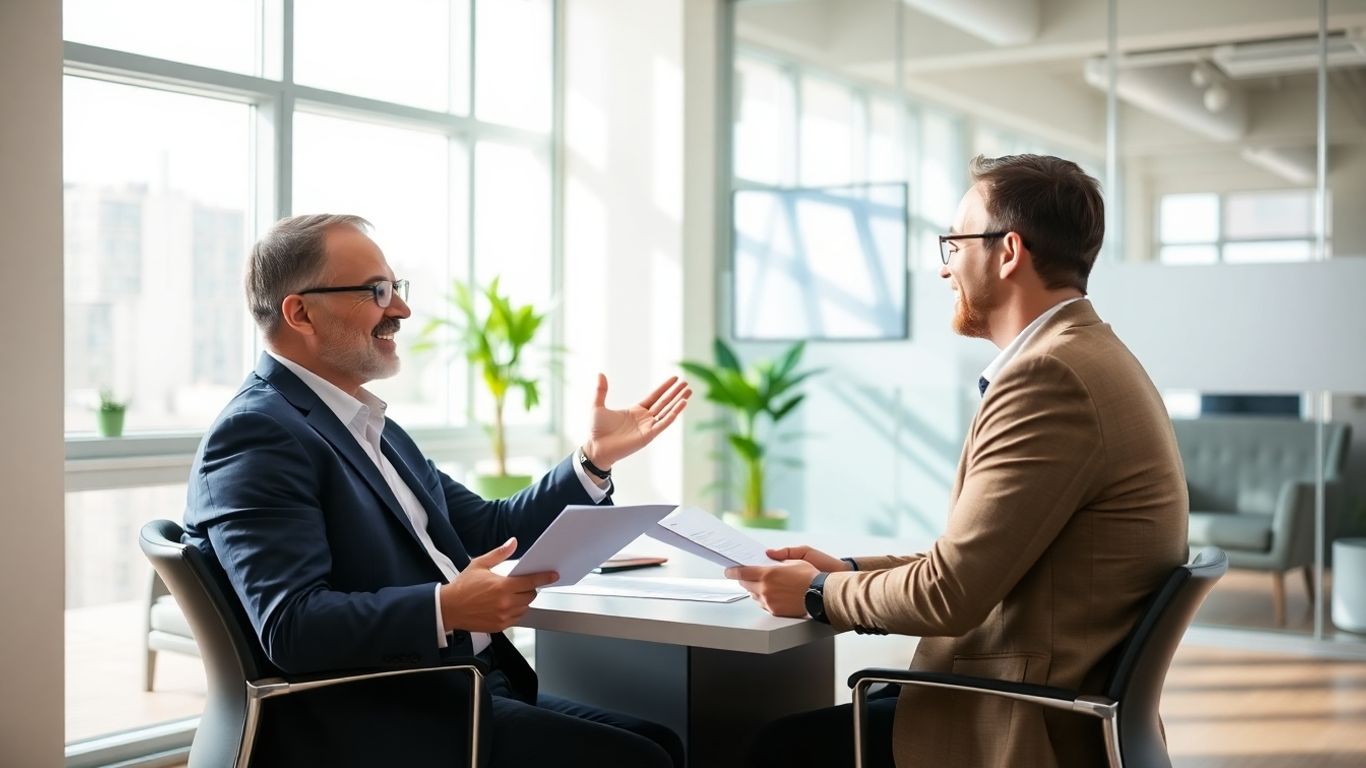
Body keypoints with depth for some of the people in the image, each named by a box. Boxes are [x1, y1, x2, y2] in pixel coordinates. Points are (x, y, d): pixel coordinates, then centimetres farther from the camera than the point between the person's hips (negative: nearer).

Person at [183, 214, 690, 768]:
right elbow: (290, 627, -23)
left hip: (460, 694, 9)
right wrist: (446, 609, -31)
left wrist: (595, 458, 8)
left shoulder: (374, 427, 17)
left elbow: (491, 532, 18)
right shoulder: (256, 435, -13)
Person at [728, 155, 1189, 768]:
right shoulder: (1088, 356, 10)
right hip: (1068, 704, 9)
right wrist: (846, 571, 9)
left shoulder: (1050, 374, -22)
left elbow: (950, 592, -21)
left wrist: (818, 594, -5)